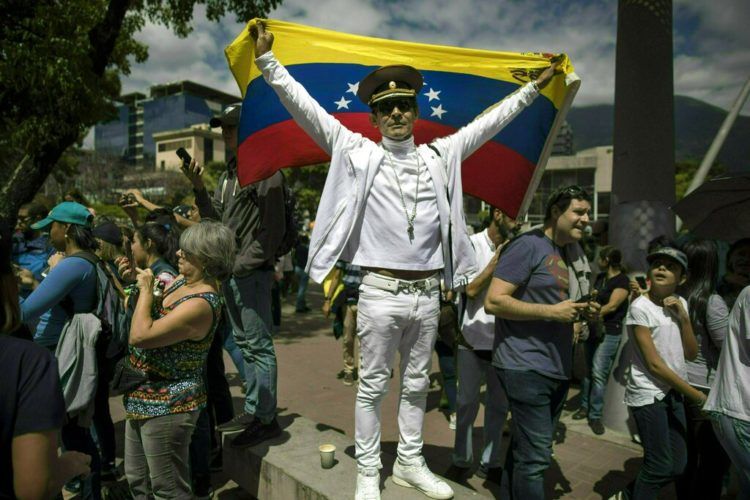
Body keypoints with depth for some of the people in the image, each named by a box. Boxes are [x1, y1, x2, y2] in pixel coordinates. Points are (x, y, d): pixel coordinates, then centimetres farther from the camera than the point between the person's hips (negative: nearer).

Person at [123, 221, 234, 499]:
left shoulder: (201, 304, -28)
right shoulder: (182, 280, 2)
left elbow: (140, 336, -32)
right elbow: (146, 317, 13)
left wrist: (146, 288, -20)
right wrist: (136, 280, -2)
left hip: (166, 407, -9)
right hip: (143, 399, 10)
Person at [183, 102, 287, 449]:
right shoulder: (229, 173, 17)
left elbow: (273, 229, -15)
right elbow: (216, 219, 17)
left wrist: (242, 265, -16)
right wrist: (198, 188, 4)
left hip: (252, 274, -9)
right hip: (231, 274, 9)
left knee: (259, 346, -3)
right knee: (244, 343, 15)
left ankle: (266, 418, 8)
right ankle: (252, 411, 27)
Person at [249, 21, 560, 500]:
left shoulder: (439, 157, 9)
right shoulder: (358, 153, 1)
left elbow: (489, 122, 16)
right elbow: (305, 108, -3)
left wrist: (534, 86, 19)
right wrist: (268, 59, -7)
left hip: (428, 294, 4)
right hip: (381, 293, -3)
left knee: (417, 384, 16)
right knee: (373, 386, 8)